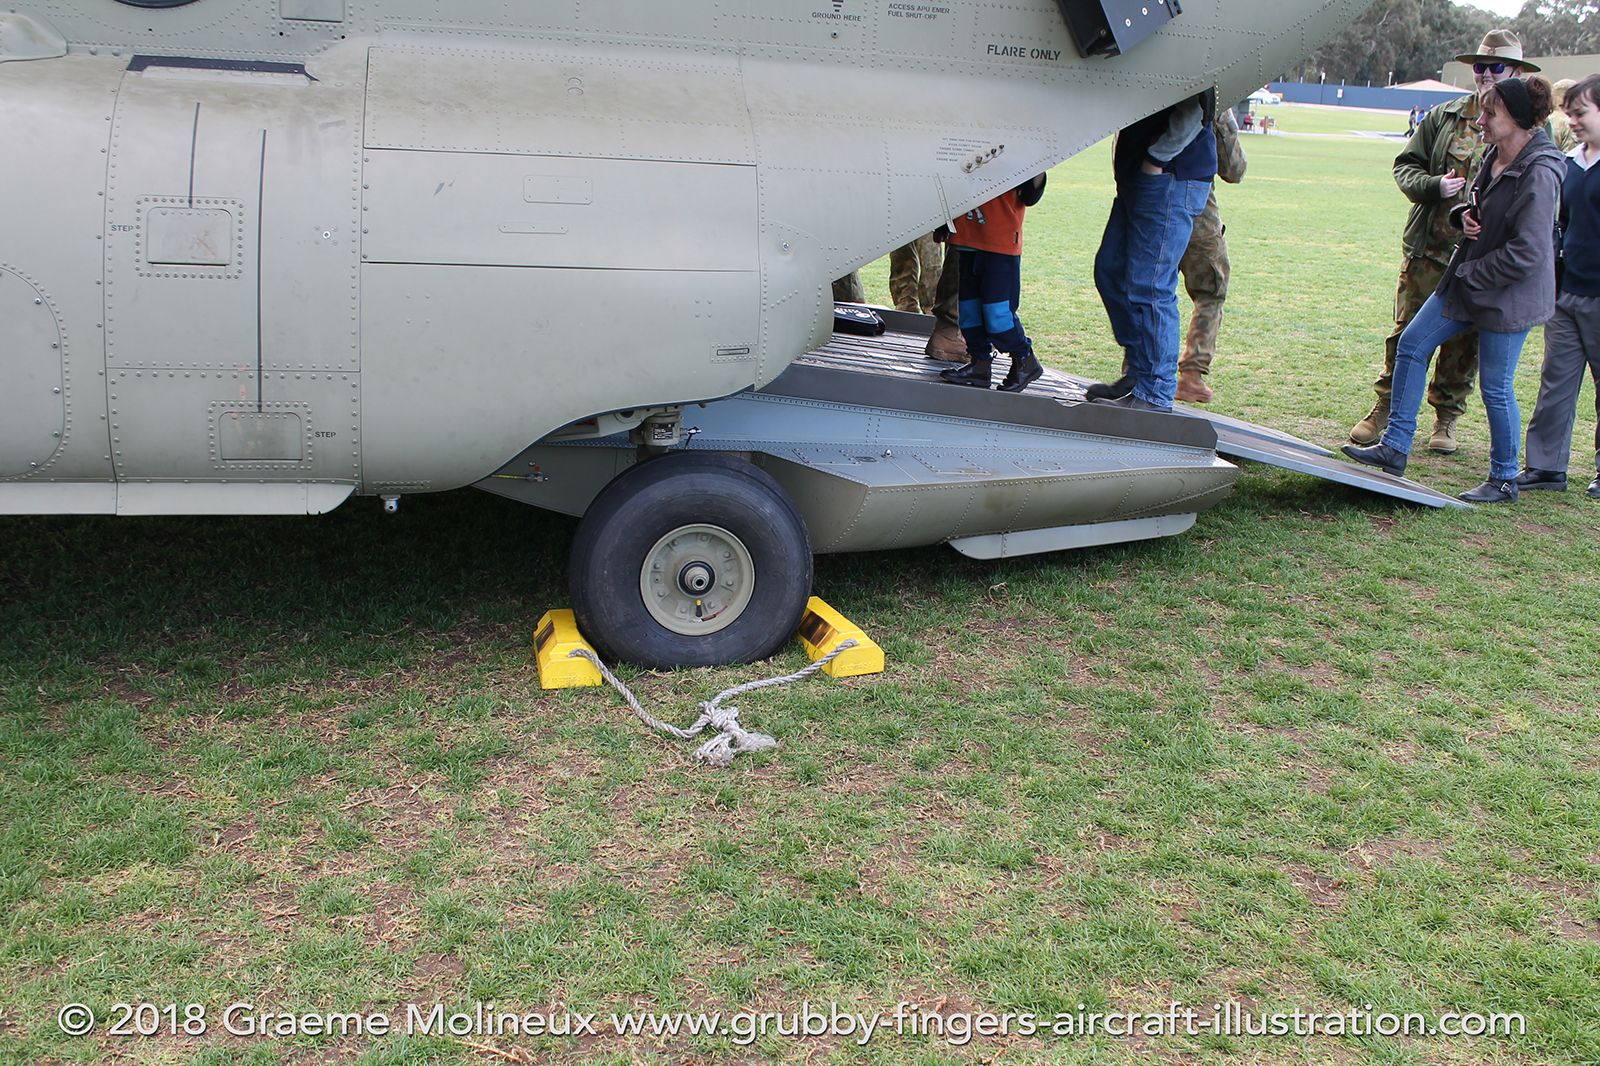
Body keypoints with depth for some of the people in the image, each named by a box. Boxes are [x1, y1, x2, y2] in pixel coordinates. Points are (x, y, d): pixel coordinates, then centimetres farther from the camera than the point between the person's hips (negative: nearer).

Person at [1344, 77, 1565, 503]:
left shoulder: (1538, 174, -22)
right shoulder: (1494, 155, 4)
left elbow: (1526, 253, -23)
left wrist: (1470, 274, -14)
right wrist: (1465, 213, -2)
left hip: (1510, 294, -9)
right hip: (1468, 280, 9)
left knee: (1496, 386, 1)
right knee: (1411, 344, 7)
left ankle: (1504, 479, 19)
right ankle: (1394, 447, 15)